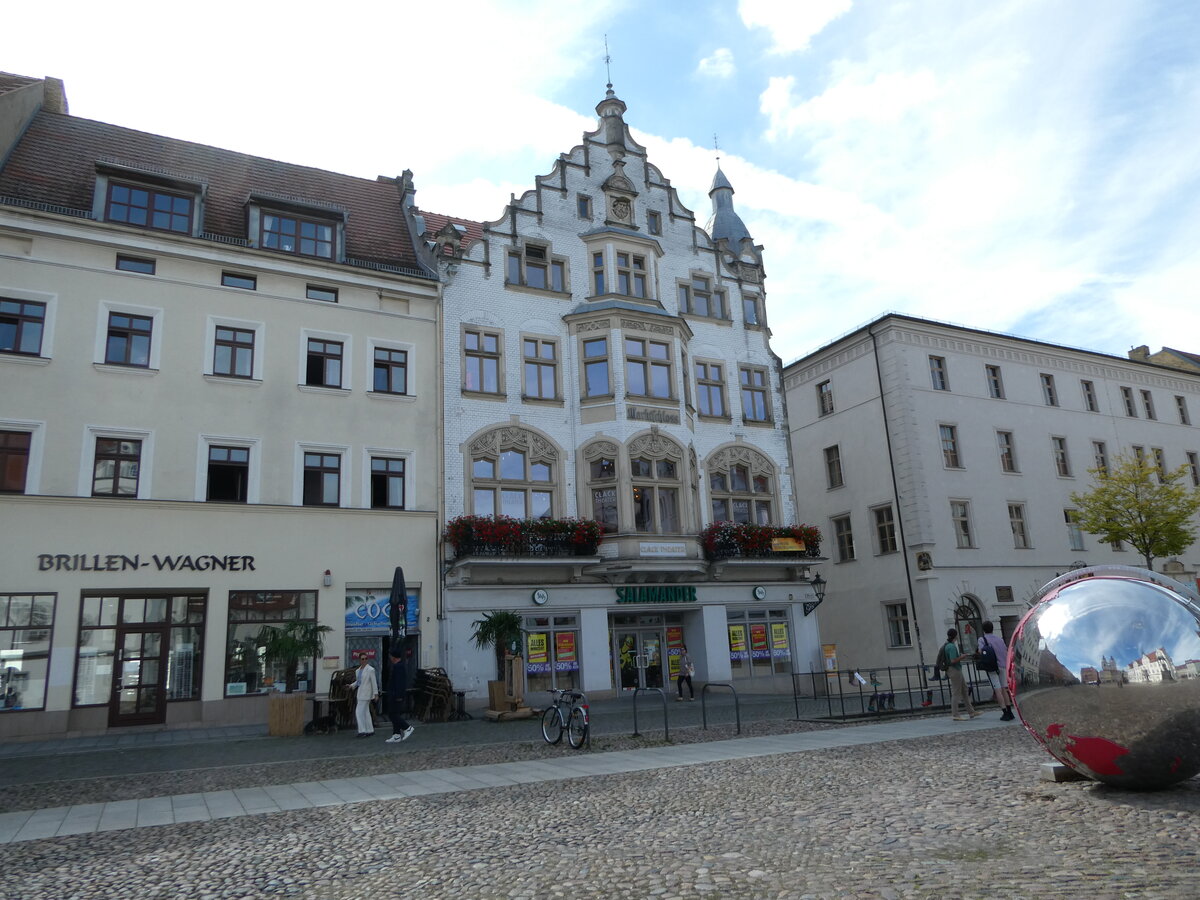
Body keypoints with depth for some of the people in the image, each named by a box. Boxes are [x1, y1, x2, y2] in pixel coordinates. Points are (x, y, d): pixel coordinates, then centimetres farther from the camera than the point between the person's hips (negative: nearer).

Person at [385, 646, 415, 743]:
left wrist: (398, 696, -25)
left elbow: (399, 682, -24)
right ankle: (396, 736, 13)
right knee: (395, 715, 11)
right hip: (397, 695, 11)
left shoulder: (398, 666, -18)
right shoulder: (402, 665, 15)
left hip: (396, 695, -11)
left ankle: (407, 728, -1)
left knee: (393, 715, -7)